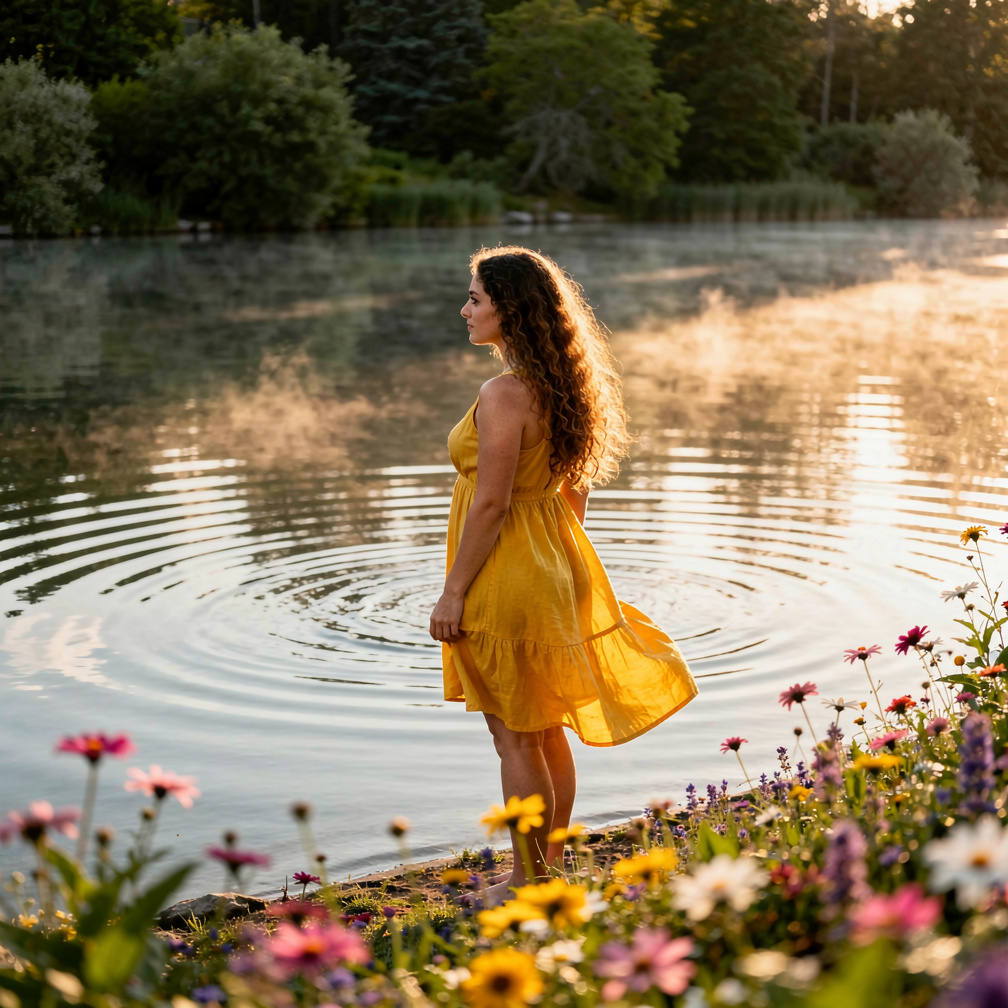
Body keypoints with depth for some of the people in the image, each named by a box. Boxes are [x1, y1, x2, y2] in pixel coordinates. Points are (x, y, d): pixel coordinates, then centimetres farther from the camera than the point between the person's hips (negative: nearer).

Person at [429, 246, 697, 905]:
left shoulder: (505, 394, -21)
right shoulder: (563, 385, 6)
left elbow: (490, 503, -22)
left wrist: (453, 593, -17)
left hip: (508, 578, -9)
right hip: (554, 567, 9)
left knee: (516, 739, 2)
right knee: (547, 731, 18)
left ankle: (527, 885, 13)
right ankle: (548, 868, 31)